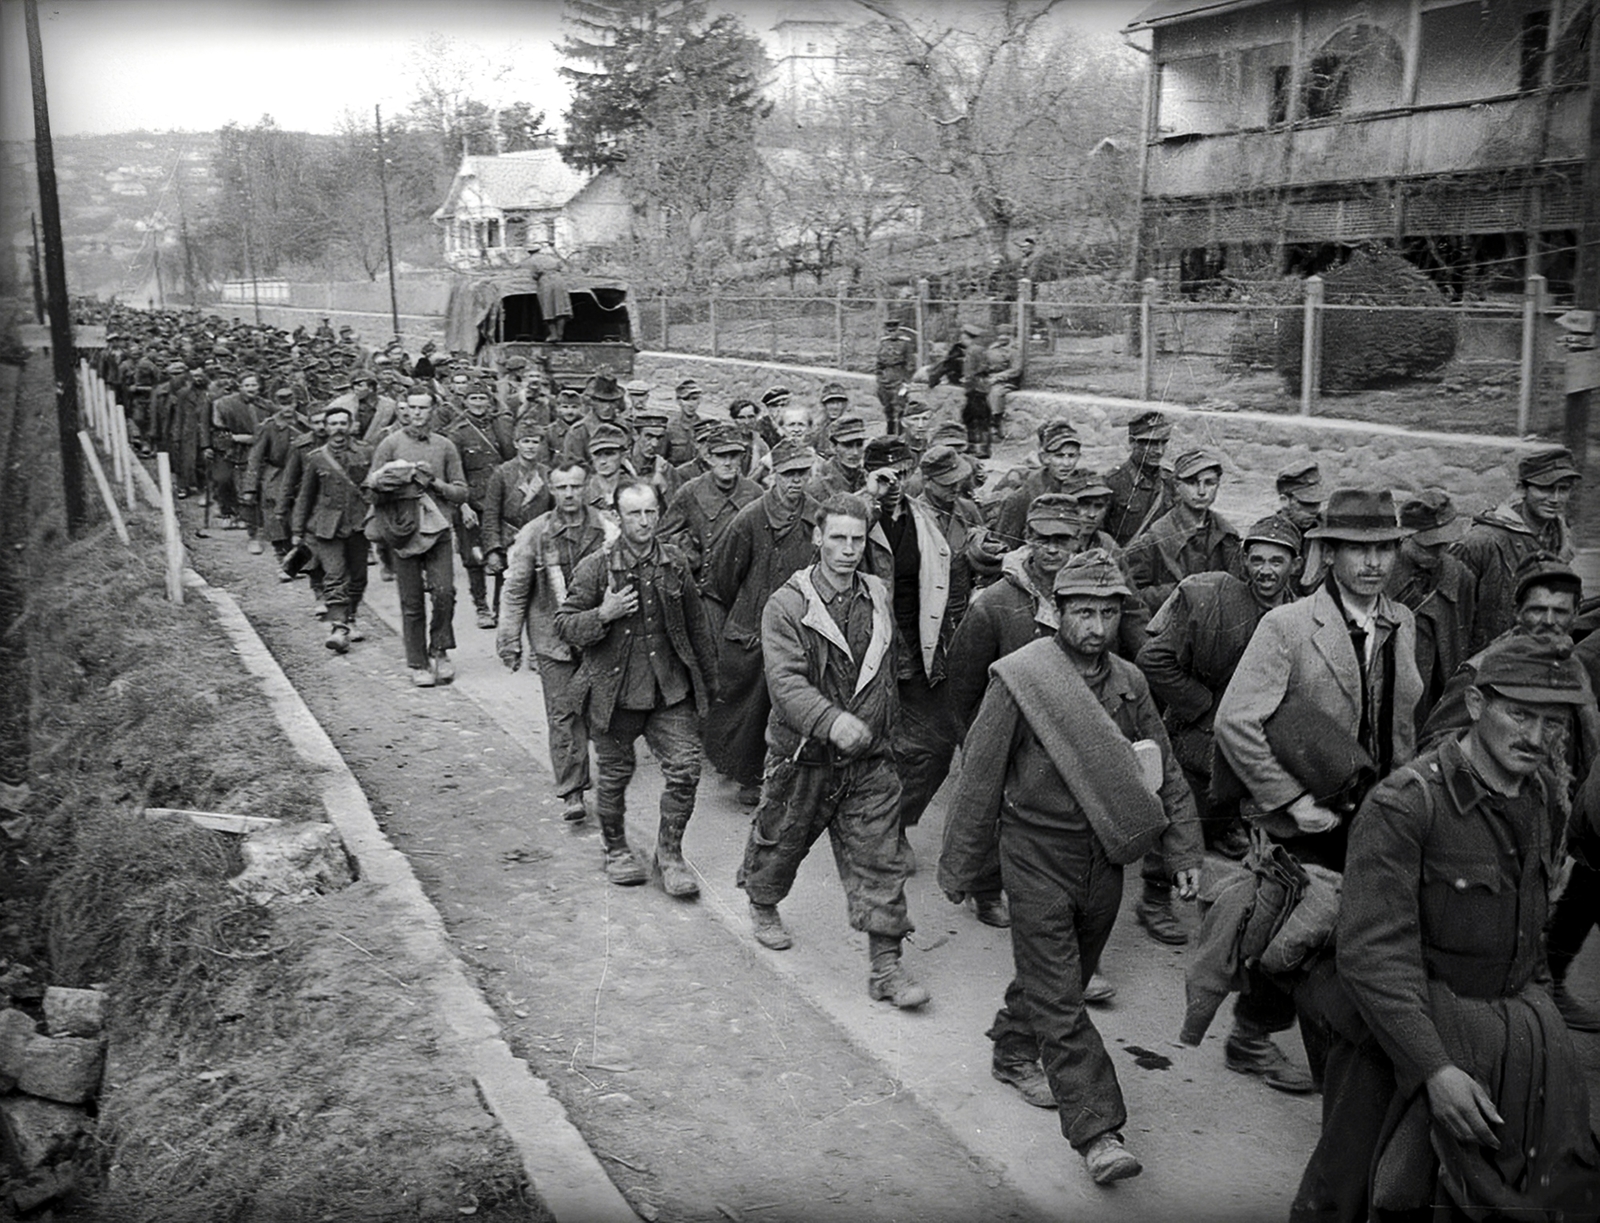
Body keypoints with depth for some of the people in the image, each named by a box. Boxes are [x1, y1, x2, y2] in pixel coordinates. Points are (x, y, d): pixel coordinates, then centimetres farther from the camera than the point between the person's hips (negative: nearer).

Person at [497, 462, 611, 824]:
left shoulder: (604, 530, -1)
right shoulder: (535, 534, -4)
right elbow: (515, 590, 1)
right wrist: (509, 641, 0)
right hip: (552, 635, -1)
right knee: (563, 714, -3)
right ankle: (571, 792, 0)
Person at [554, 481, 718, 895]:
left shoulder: (675, 563, 2)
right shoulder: (595, 567, -7)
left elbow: (696, 625, 13)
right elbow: (564, 625, -4)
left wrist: (706, 680, 17)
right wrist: (603, 615, -22)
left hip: (670, 687, 2)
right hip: (615, 688, -2)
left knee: (685, 768, -6)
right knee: (614, 774, 10)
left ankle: (669, 852, 13)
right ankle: (616, 849, 33)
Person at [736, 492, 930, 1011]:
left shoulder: (878, 596, 6)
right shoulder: (787, 604, -12)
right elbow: (786, 680, -23)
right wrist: (832, 721, -37)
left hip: (869, 756, 3)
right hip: (803, 753, -3)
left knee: (880, 859, -1)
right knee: (781, 838, 16)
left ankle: (885, 966, 4)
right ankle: (763, 906, 46)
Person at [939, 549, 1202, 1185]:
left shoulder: (1129, 683, 3)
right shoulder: (1019, 679, -13)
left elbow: (1167, 774, 11)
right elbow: (979, 777, -8)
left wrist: (1184, 851, 3)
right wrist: (961, 869, -4)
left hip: (1104, 857, 5)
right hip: (1036, 853, -5)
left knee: (1067, 974, 19)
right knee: (1059, 998, -5)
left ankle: (1014, 1050, 44)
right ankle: (1097, 1131, 0)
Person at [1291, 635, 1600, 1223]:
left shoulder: (1546, 795, 6)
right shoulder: (1403, 804, -17)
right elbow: (1372, 952, -22)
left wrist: (1532, 995, 17)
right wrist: (1434, 1067, -29)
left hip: (1515, 1015, 6)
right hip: (1407, 1021, -5)